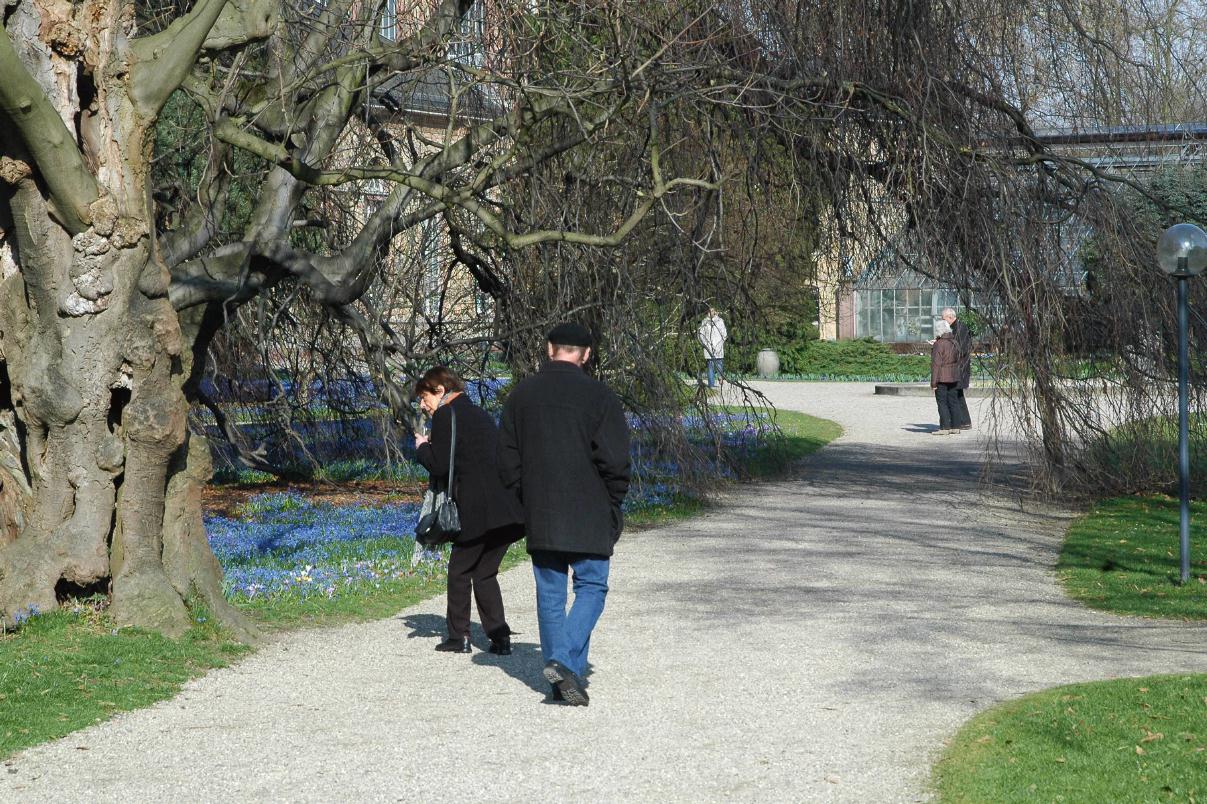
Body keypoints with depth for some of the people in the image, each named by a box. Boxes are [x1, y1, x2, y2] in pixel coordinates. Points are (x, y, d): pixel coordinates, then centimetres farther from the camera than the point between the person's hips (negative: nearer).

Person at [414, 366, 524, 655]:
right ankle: (500, 637, 9)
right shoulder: (481, 414, 24)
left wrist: (422, 448, 11)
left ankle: (458, 636, 10)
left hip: (479, 512, -8)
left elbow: (439, 466, -9)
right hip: (508, 510, 8)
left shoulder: (446, 415, -4)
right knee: (485, 572, 15)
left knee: (459, 570, 6)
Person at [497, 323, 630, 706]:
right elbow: (614, 460, -10)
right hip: (589, 516, -4)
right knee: (591, 587, 5)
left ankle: (562, 680, 12)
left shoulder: (521, 395, 5)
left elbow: (507, 459, 8)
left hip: (539, 516, 4)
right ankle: (566, 661, -13)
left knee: (550, 593, 10)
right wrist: (612, 504, 4)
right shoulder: (598, 396, -8)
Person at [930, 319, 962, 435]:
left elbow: (936, 364, -16)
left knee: (942, 402, -4)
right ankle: (955, 427, 12)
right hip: (953, 377, 7)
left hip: (942, 378, -7)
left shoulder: (939, 344, -15)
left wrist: (933, 382, -14)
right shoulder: (954, 343, 9)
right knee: (952, 402, 11)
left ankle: (945, 427, -8)